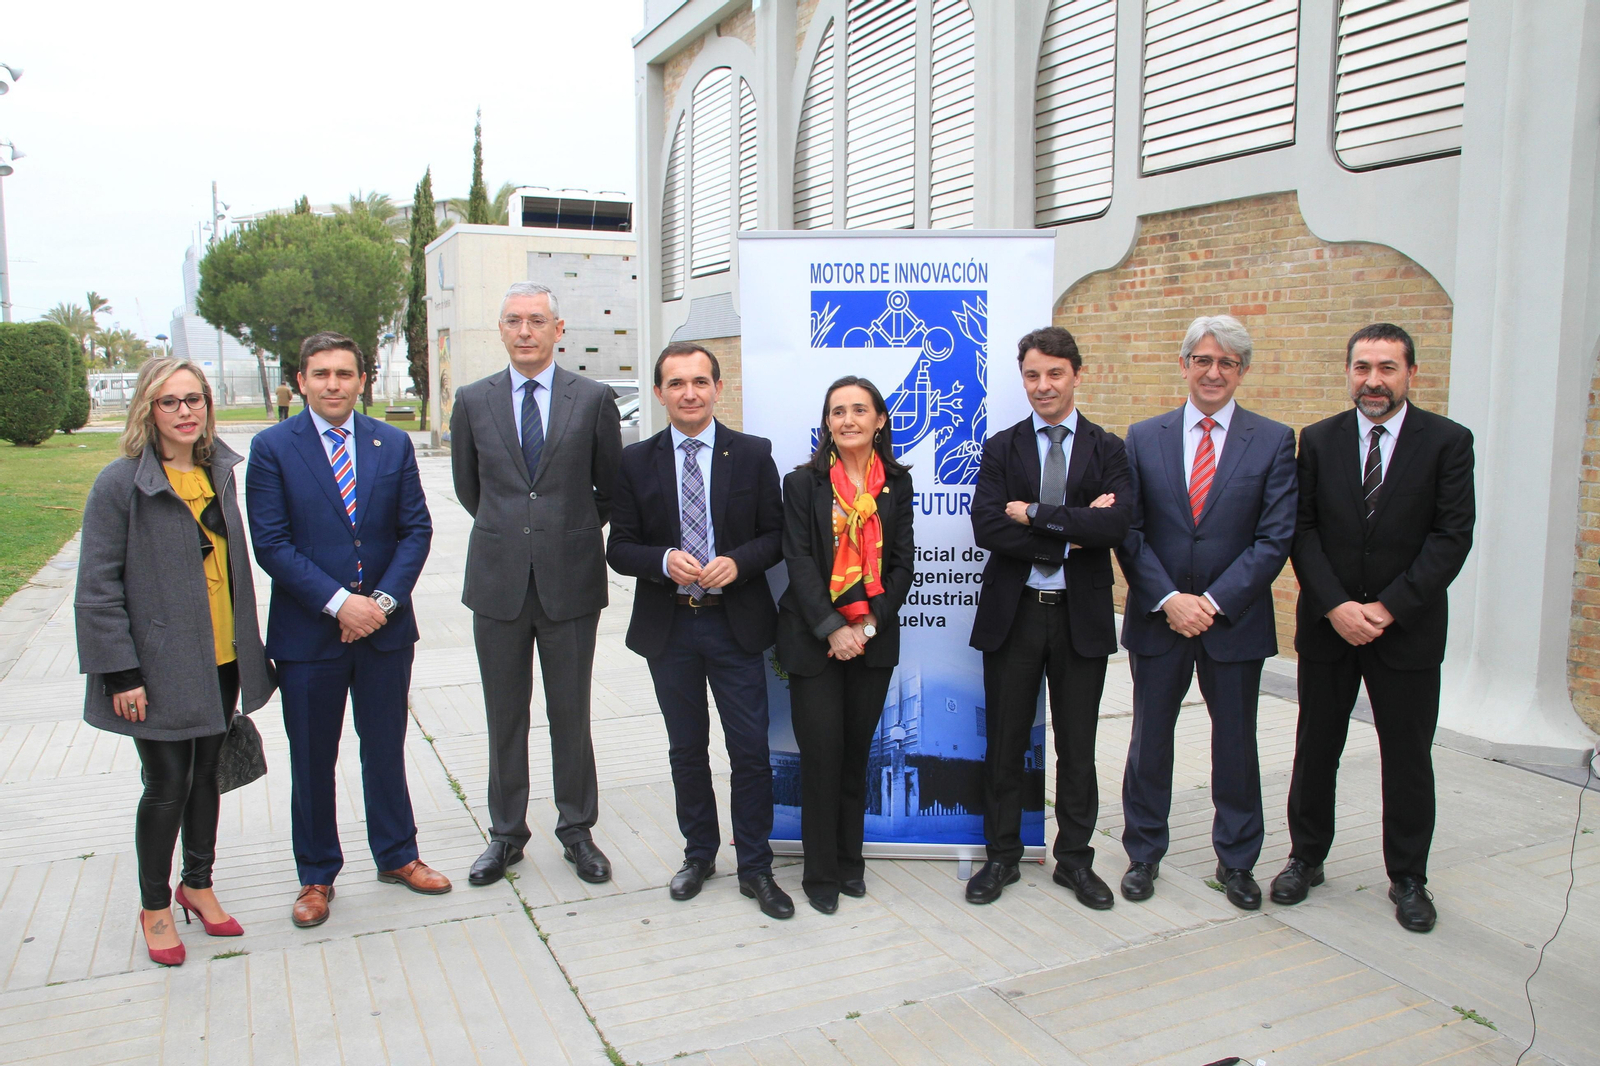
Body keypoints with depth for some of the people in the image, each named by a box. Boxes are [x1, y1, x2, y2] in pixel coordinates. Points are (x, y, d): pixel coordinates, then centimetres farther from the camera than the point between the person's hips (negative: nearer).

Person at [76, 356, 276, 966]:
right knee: (167, 787, 5)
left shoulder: (219, 471, 6)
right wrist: (120, 674, -15)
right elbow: (98, 587, -12)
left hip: (221, 663, 5)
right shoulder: (122, 482, -12)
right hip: (161, 669, -5)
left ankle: (198, 884, 35)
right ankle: (155, 906, 25)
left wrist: (248, 650, 11)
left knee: (206, 776, 17)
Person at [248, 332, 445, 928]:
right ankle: (316, 876, 27)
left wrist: (383, 599, -11)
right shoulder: (272, 448, -4)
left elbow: (416, 529, 2)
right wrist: (339, 603, -17)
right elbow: (271, 543, -10)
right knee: (312, 761, 10)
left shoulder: (393, 444, 4)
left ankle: (396, 856, 32)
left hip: (386, 629, 2)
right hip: (308, 633, -2)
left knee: (385, 749, 15)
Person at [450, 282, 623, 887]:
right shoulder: (473, 401, 5)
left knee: (570, 716, 8)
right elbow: (467, 486, 16)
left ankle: (577, 831, 24)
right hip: (498, 582, 2)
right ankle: (506, 833, 26)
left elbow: (611, 486, 8)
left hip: (570, 581, -1)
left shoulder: (594, 399, 0)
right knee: (505, 717, 11)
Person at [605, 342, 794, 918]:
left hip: (736, 623, -1)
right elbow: (620, 548, 2)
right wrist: (663, 561, -17)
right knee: (686, 749, 14)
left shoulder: (752, 454, 0)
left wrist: (738, 563, -17)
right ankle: (699, 853, 32)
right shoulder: (637, 461, 2)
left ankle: (755, 868, 17)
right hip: (669, 626, 1)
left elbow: (776, 535, 2)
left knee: (750, 750, 2)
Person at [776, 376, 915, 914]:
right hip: (813, 638, -2)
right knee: (822, 754, -2)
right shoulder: (803, 482, -1)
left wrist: (869, 622, -9)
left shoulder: (896, 482, 7)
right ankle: (820, 872, 14)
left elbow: (902, 562, 4)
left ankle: (849, 860, 26)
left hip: (874, 637, 3)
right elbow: (799, 562, -7)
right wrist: (832, 628, -16)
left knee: (856, 751, 10)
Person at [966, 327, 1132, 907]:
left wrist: (1034, 515, -16)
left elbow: (1115, 523, -15)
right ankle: (1002, 856, 26)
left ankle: (1074, 858, 28)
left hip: (1081, 615, 0)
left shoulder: (1107, 449, 3)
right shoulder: (1001, 448, 3)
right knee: (1004, 744, 9)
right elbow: (986, 528, -12)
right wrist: (1070, 536, -16)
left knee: (1077, 747, 11)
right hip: (1013, 614, 0)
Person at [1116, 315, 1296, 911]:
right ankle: (1143, 854, 27)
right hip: (1157, 618, 1)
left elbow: (1275, 538, -7)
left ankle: (1236, 861, 29)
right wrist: (1168, 599, -12)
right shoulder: (1143, 438, 3)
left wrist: (1214, 601, -14)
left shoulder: (1274, 441, -1)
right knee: (1149, 740, 10)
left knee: (1236, 743, 11)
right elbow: (1129, 532, -1)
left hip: (1235, 621, -1)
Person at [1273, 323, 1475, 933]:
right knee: (1316, 750, 11)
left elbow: (1452, 537, -9)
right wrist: (1336, 606, -13)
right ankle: (1306, 858, 28)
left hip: (1408, 630, -1)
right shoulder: (1318, 441, 3)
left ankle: (1407, 878, 24)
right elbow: (1302, 531, -1)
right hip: (1326, 625, 2)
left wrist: (1388, 608, -15)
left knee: (1408, 758, 8)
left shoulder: (1447, 442, -3)